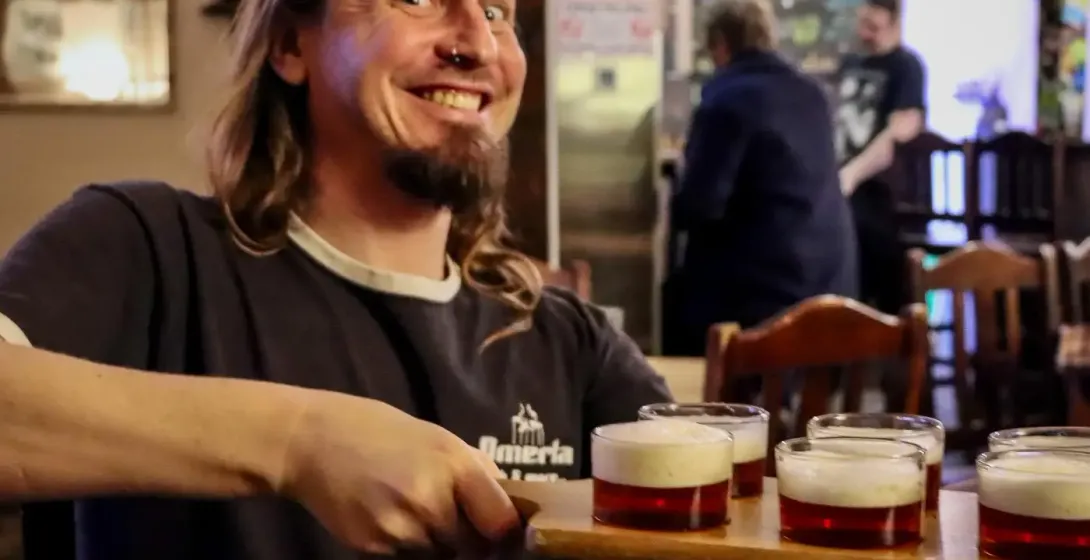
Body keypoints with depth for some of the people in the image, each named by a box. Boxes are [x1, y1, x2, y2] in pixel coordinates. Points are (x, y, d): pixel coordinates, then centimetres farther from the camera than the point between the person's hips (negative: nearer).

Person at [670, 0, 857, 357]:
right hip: (827, 282, 8)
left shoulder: (728, 99, -13)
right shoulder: (813, 95, 12)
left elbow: (700, 203, -19)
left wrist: (674, 211, 3)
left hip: (756, 290, -7)